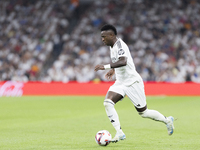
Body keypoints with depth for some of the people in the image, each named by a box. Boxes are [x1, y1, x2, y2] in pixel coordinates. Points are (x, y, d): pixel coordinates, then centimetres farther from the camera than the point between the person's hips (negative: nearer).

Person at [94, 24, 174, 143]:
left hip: (132, 82, -8)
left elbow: (123, 62, -40)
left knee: (143, 113, 2)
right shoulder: (113, 46, 8)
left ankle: (167, 120, 27)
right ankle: (119, 133, -15)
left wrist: (106, 66, -44)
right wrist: (113, 70, 26)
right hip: (120, 83, 9)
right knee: (108, 103, -16)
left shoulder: (120, 45, -21)